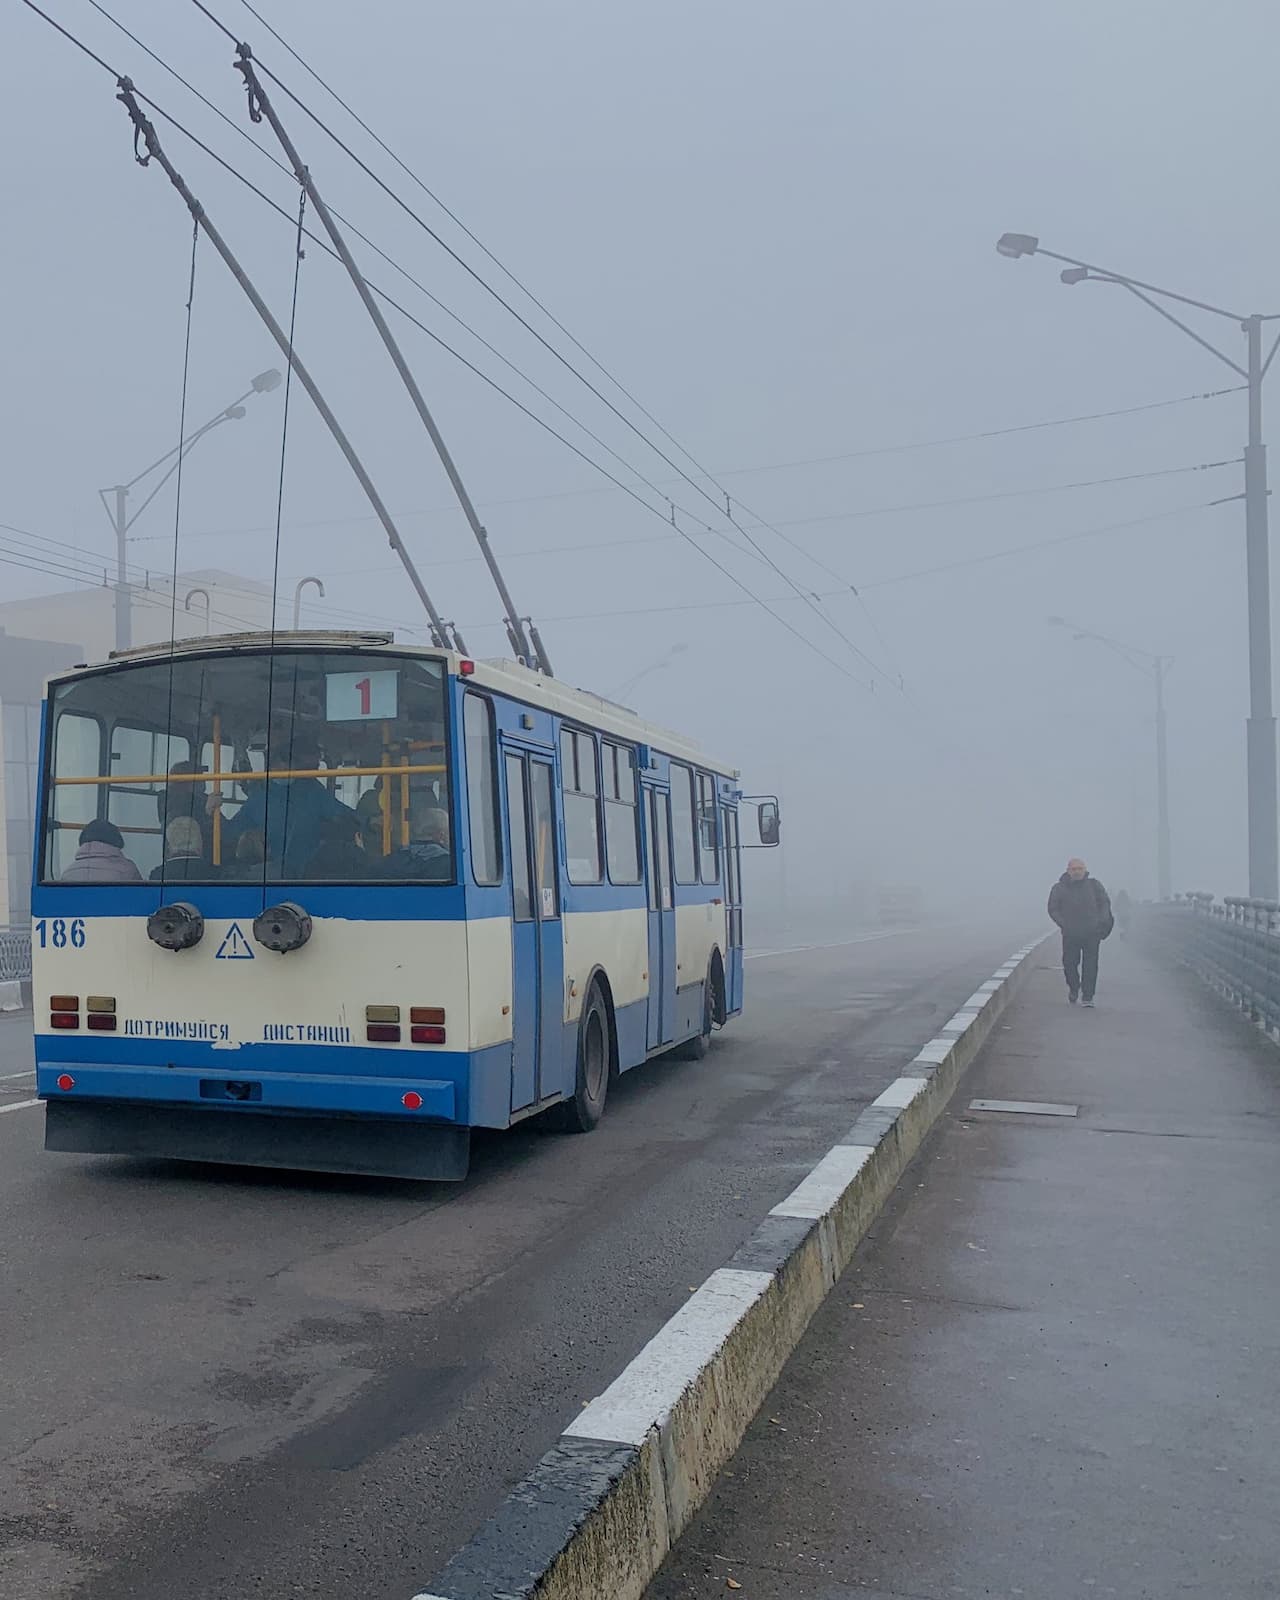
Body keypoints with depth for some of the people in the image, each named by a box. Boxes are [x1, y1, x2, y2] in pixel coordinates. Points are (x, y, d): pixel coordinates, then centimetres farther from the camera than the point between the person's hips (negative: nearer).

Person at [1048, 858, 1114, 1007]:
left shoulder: (1094, 885, 6)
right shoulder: (1059, 888, 2)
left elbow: (1105, 902, 12)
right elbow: (1053, 909, 5)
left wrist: (1101, 921, 0)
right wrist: (1064, 924, -6)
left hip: (1092, 933, 0)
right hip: (1070, 934, 0)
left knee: (1090, 965, -4)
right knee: (1069, 964, 1)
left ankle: (1088, 997, 2)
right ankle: (1073, 988, 29)